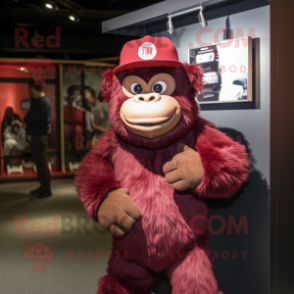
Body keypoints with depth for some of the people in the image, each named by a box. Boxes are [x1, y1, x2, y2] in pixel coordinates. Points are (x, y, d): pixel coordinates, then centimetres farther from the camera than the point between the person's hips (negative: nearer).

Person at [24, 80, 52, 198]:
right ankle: (43, 187, 23)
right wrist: (30, 132, 7)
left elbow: (30, 119, -18)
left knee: (41, 162, -4)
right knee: (40, 162, 15)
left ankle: (46, 190, 3)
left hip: (38, 137, -10)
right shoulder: (44, 100, 12)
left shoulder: (39, 102, -19)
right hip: (40, 135, 10)